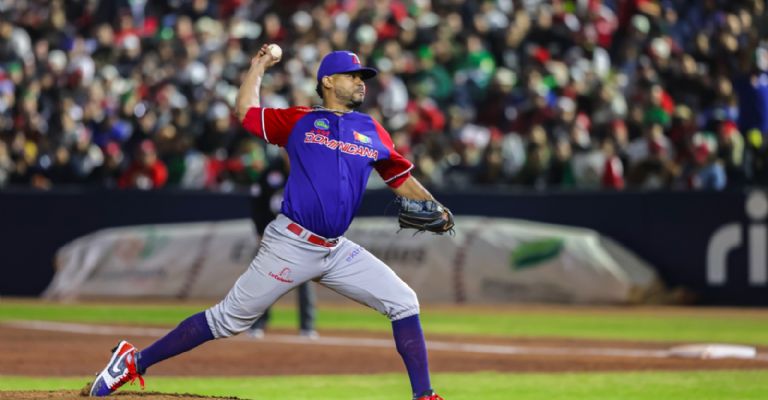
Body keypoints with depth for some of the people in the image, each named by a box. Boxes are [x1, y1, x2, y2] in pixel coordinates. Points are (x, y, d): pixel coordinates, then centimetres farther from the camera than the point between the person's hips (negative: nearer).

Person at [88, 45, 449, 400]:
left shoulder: (373, 132, 12)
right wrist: (258, 66, 10)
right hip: (291, 245, -5)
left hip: (337, 251, 5)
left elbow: (402, 181, 16)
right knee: (229, 319, -4)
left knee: (404, 303, -3)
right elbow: (245, 111, 0)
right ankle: (135, 361, 4)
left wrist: (435, 210, 2)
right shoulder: (299, 121, 3)